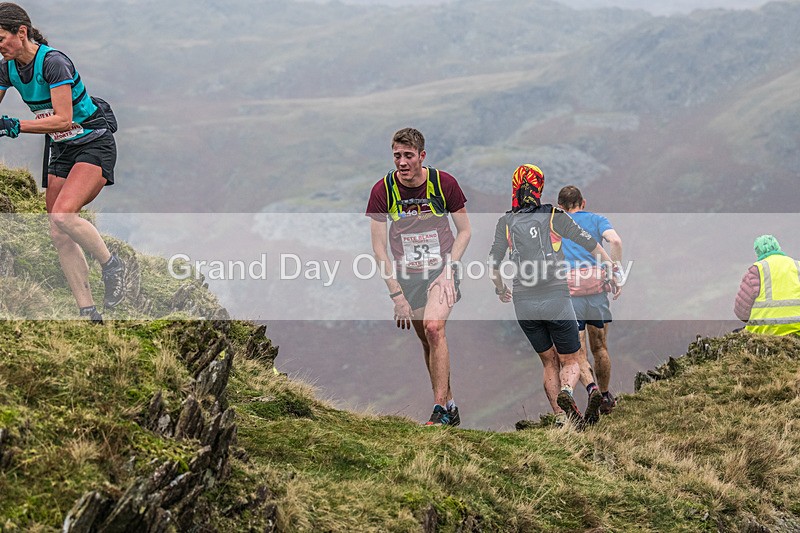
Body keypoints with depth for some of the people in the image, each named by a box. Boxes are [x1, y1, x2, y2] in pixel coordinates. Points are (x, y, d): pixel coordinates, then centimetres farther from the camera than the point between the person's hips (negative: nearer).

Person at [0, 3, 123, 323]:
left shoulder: (53, 62, -24)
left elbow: (63, 119, -29)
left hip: (94, 144, -8)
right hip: (62, 151, 8)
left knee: (62, 214, -27)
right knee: (58, 234, -1)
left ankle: (112, 265, -4)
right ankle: (89, 314, 3)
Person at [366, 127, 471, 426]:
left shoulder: (444, 183, -11)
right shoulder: (383, 190, -10)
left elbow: (465, 231, 1)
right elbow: (378, 247, -5)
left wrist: (448, 270, -12)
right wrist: (397, 295, -9)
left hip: (441, 269, -3)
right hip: (406, 275, 3)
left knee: (434, 328, -23)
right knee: (427, 340, 7)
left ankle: (440, 409, -23)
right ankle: (450, 408, 22)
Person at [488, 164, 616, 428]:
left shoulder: (505, 223, 5)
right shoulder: (554, 216, 0)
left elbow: (493, 262, 6)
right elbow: (589, 243, 0)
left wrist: (500, 290, 24)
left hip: (523, 304, 2)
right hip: (556, 300, -2)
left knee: (549, 362, 18)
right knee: (570, 361, 8)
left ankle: (561, 417, 8)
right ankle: (566, 390, -25)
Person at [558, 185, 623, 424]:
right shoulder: (596, 219, 12)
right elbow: (615, 241, -8)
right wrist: (616, 276, -4)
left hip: (567, 293, -1)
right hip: (596, 288, 1)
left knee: (578, 353, 0)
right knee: (600, 348, 17)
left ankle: (592, 389, -25)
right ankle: (606, 397, 29)